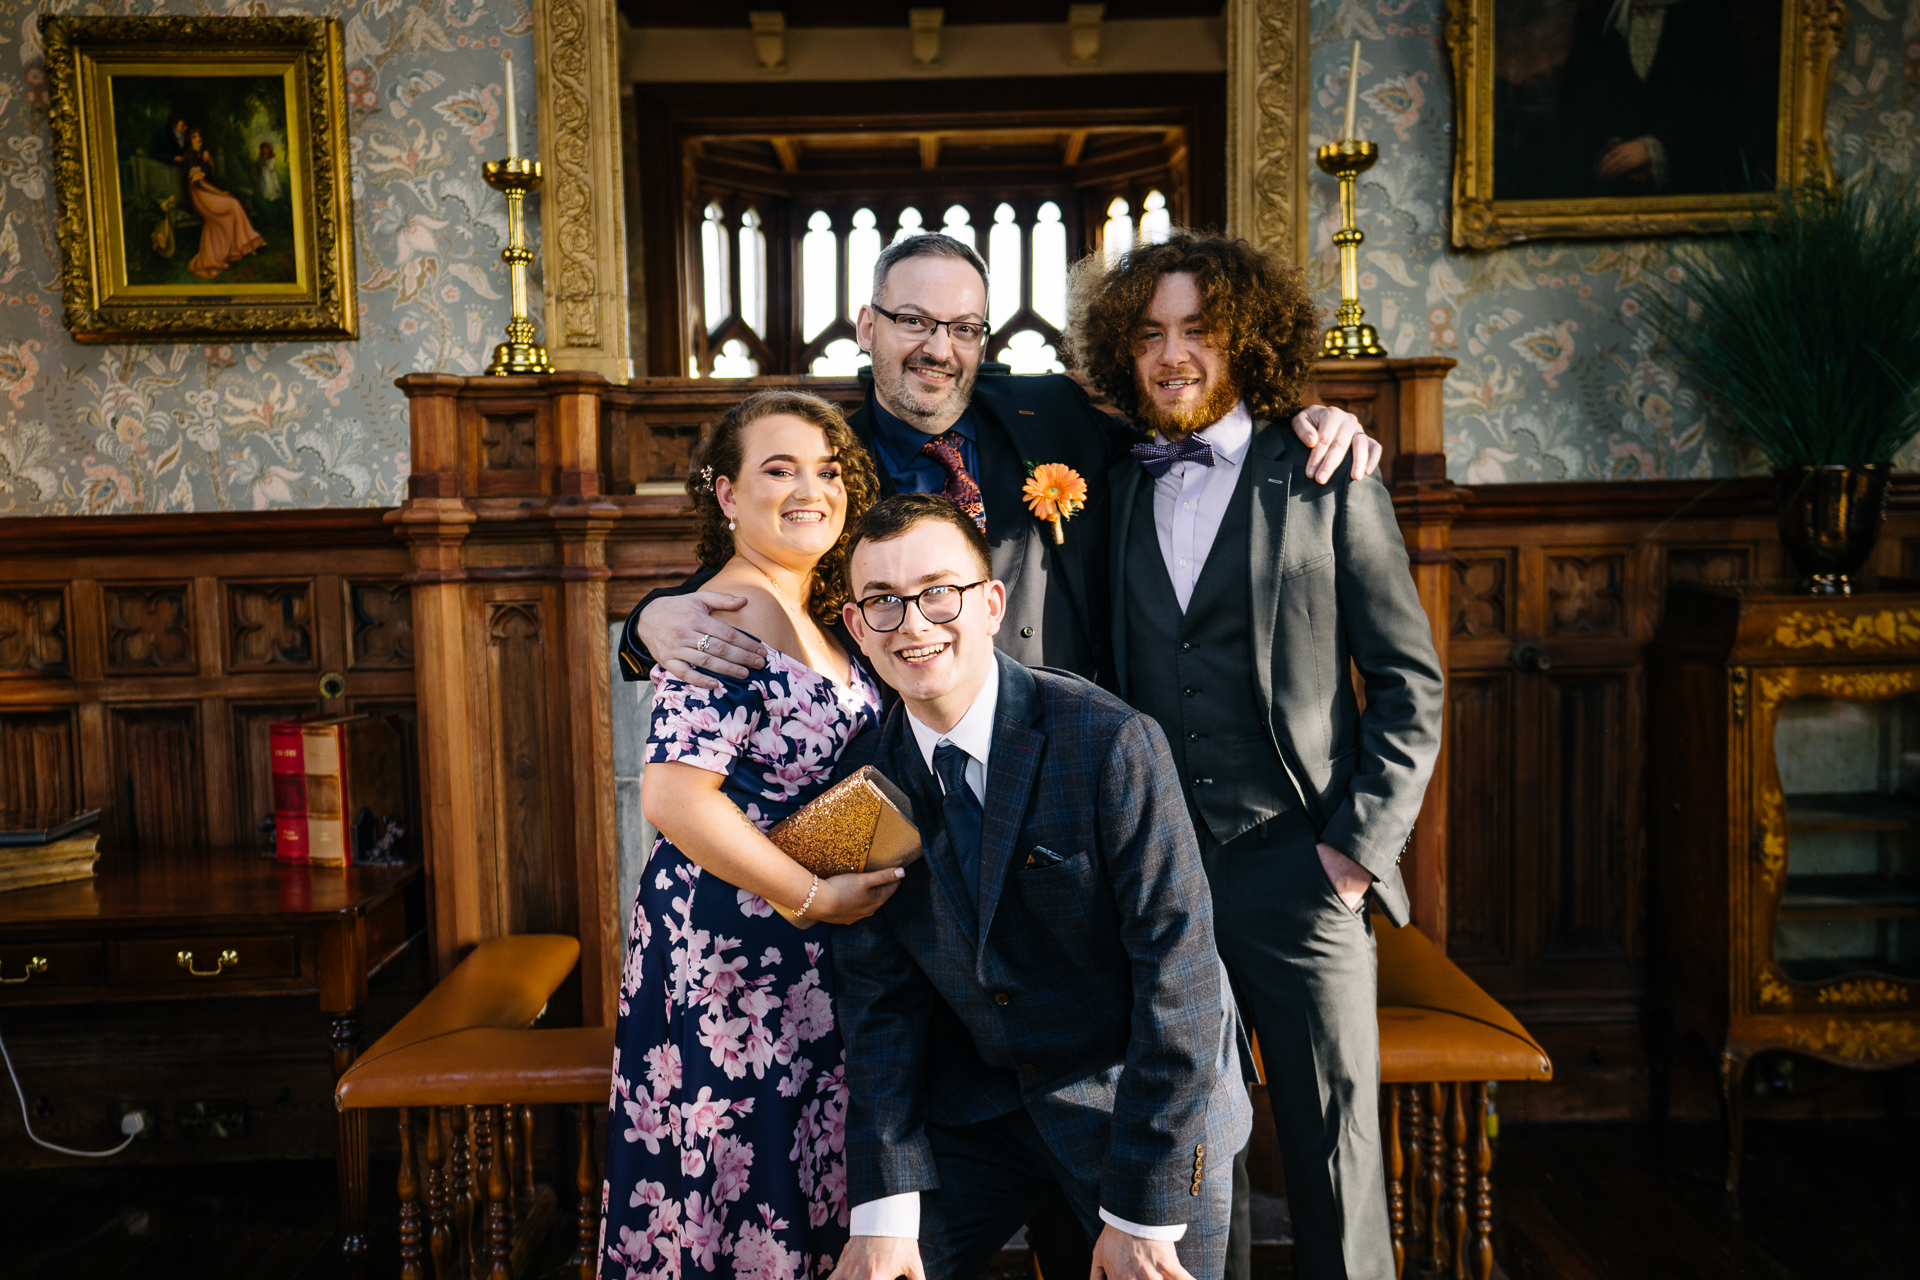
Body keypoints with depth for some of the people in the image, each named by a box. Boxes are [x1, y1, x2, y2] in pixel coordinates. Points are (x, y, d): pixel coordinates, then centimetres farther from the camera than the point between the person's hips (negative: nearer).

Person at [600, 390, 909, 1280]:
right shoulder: (734, 619, -18)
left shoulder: (814, 616, 10)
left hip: (806, 965, 9)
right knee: (741, 1184, 5)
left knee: (805, 1190, 19)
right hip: (734, 949, -9)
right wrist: (816, 897, -21)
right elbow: (674, 796, -26)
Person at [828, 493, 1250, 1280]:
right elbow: (878, 999, -3)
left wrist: (1143, 1212, -18)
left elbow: (1177, 974, -20)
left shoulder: (1113, 744, -22)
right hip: (973, 1109, 4)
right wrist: (884, 1209, -9)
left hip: (1138, 1097, -3)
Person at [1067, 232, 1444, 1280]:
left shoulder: (1327, 483, 1)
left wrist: (1362, 844, -6)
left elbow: (1410, 682, 1)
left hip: (1298, 877, -2)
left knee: (1333, 1154, 7)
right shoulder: (1112, 492, 9)